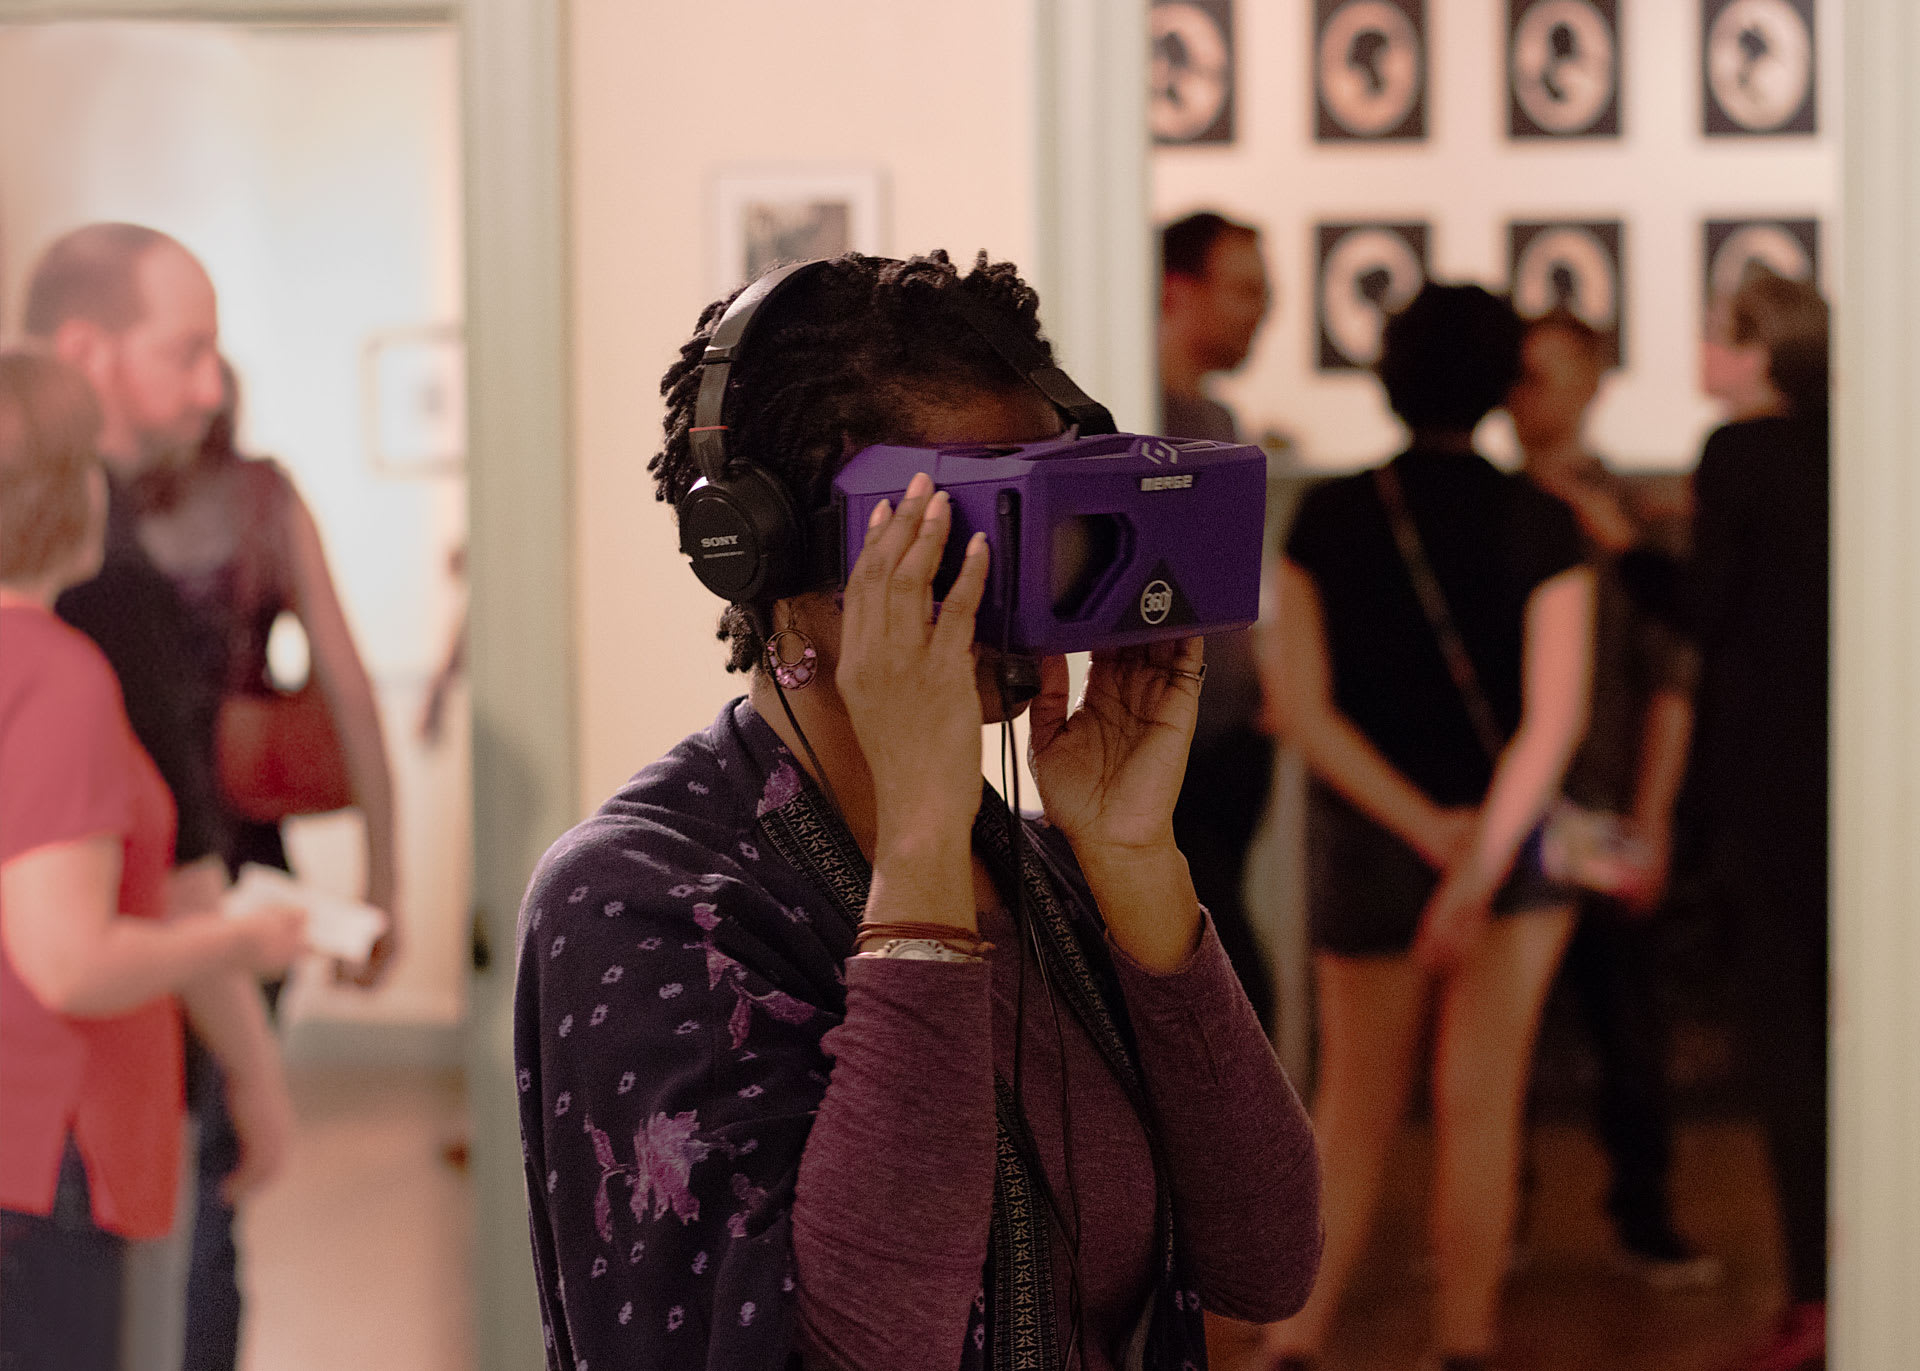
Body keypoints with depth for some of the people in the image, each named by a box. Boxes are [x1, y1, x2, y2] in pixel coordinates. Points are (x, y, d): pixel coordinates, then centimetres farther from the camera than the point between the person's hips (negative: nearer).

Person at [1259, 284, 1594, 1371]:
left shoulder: (1328, 516, -5)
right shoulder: (1541, 524, -9)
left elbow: (1303, 704, -10)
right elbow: (1556, 713, -17)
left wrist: (1430, 828, -12)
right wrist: (1481, 862, -19)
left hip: (1368, 834, 1)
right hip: (1513, 826, -1)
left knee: (1355, 1109, 11)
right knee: (1481, 1105, 5)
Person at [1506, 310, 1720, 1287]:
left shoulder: (1623, 521, -1)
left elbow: (1669, 682, -2)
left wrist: (1650, 819, -9)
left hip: (1599, 814, -2)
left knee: (1627, 1025, 2)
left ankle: (1644, 1217, 13)